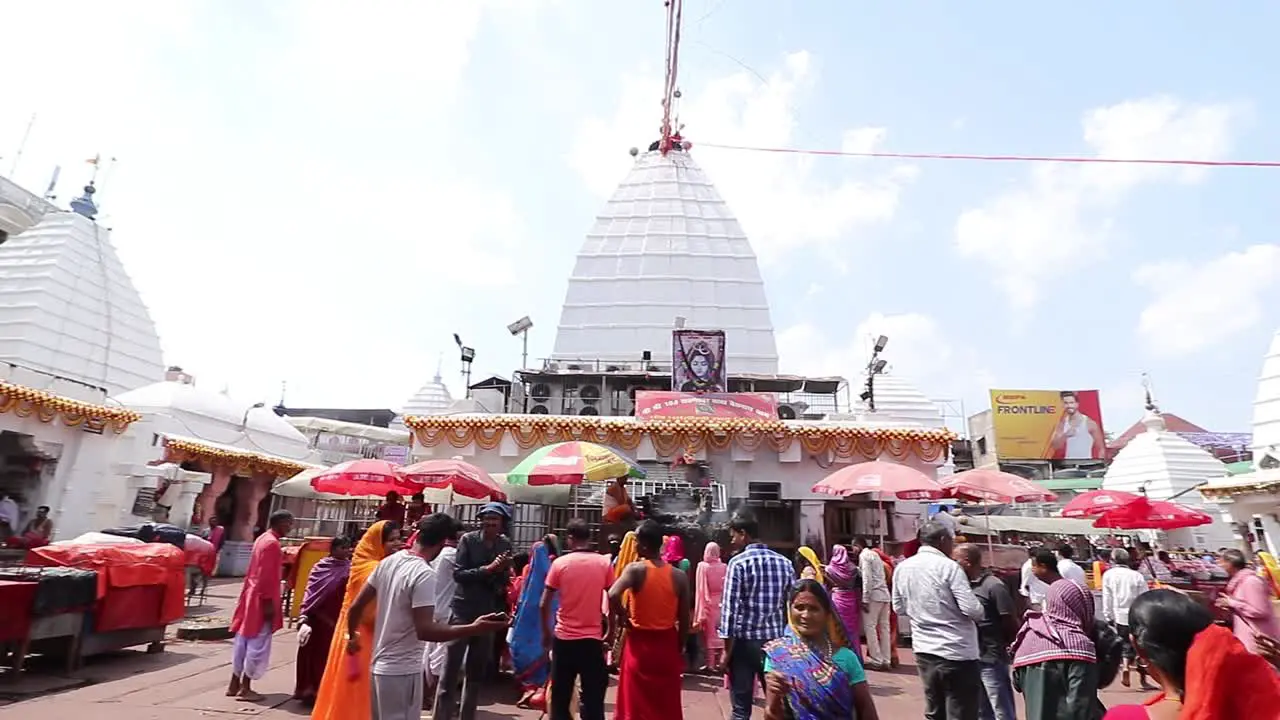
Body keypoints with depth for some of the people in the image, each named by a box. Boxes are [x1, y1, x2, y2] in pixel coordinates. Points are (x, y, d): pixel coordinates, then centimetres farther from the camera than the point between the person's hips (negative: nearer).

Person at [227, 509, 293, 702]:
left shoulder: (262, 538, 12)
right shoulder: (272, 543, -18)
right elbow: (267, 576, -21)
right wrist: (269, 602, -19)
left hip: (252, 596, 10)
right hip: (261, 600, -10)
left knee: (243, 640, 14)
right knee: (258, 644, -2)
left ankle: (234, 684, 22)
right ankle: (245, 688, 5)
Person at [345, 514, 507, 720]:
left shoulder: (388, 562, 2)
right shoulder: (424, 574, -22)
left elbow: (356, 606, 9)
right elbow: (424, 630, -28)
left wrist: (353, 636, 27)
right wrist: (474, 629, -30)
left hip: (379, 665, 8)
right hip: (402, 670, -8)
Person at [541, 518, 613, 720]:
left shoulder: (560, 563, -5)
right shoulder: (604, 563, -3)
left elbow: (544, 605, -3)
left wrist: (546, 632, 11)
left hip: (564, 638, 0)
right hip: (593, 638, 0)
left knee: (560, 698, 15)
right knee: (593, 699, 7)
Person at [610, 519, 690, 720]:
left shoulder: (636, 569, -14)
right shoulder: (679, 576, -4)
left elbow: (613, 595, -30)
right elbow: (684, 620, 0)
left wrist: (622, 618, -13)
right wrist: (679, 647, 11)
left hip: (640, 643, -3)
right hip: (667, 644, 3)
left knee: (636, 703, 11)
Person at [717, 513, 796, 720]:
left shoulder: (738, 563, -10)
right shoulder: (784, 563, 4)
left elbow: (730, 608, -13)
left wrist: (727, 650, -7)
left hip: (745, 642, -4)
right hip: (777, 641, 4)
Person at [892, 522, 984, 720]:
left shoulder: (902, 568, 3)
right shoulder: (948, 566, -14)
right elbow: (972, 610, -17)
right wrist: (980, 610, 4)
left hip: (923, 650, 6)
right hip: (957, 652, -6)